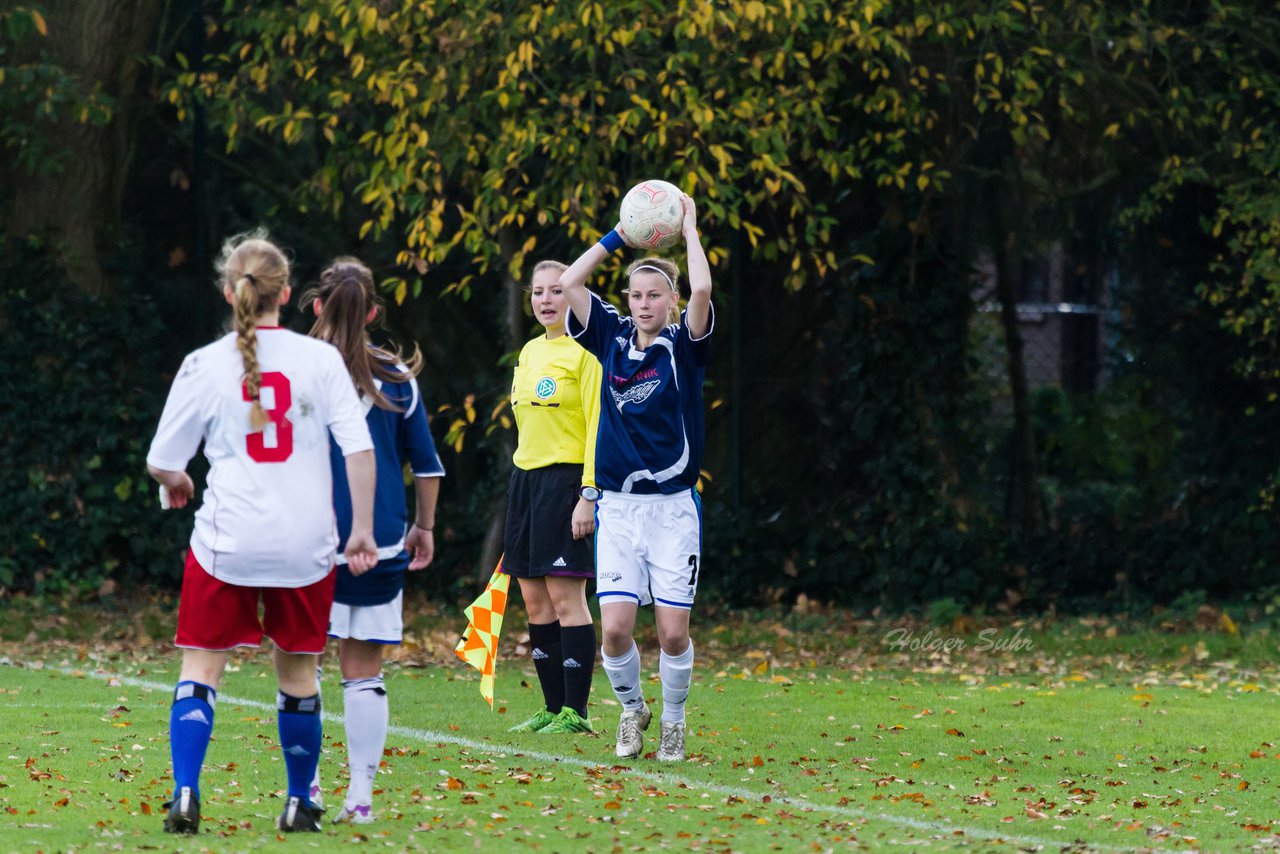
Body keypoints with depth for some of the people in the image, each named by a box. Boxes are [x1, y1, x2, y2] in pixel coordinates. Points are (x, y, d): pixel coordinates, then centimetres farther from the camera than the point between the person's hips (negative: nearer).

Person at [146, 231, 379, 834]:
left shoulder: (205, 365, -3)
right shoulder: (320, 359, -2)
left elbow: (162, 462, 2)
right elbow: (359, 448, -7)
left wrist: (176, 482, 25)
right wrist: (363, 529, 0)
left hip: (226, 539, -1)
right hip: (305, 544, 1)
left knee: (201, 667, 5)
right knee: (297, 672, 14)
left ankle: (185, 795, -11)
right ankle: (299, 804, 20)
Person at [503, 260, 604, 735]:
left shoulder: (583, 351, -8)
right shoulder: (530, 352, 15)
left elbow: (597, 427, -12)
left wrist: (589, 494, -18)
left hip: (566, 478, -8)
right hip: (525, 478, 8)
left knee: (565, 597, -9)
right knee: (534, 601, 6)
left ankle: (576, 711, -6)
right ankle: (553, 708, 11)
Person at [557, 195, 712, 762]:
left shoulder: (684, 344, -1)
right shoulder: (612, 338, 7)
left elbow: (702, 290, -20)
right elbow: (568, 284, 0)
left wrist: (688, 227, -8)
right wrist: (620, 236, 3)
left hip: (674, 506, -2)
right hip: (618, 506, 2)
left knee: (673, 630, -3)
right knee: (615, 627, -7)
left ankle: (673, 722, 19)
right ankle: (632, 710, 19)